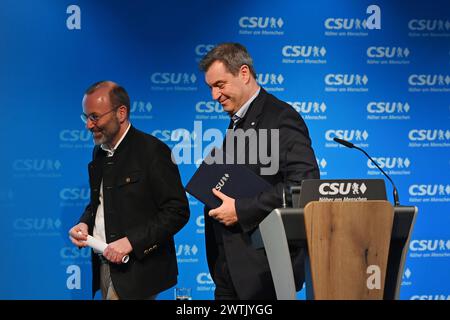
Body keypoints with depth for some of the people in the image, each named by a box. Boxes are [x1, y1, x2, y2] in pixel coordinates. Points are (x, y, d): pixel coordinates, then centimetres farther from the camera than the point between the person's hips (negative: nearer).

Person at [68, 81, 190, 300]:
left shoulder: (152, 150, -12)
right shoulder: (99, 152, 11)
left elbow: (177, 211, -16)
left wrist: (131, 241, -21)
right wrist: (84, 224, 1)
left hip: (137, 269, -7)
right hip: (105, 265, 7)